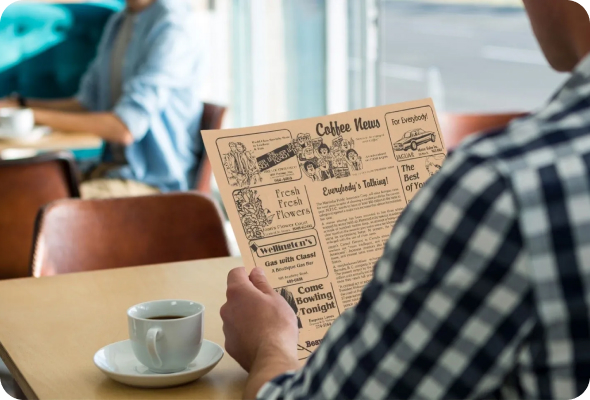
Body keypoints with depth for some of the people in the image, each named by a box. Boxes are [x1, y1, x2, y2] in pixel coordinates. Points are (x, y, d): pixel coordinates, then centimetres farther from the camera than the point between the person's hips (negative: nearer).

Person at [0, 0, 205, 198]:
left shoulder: (171, 26, -17)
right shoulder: (118, 23, 13)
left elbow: (125, 129, -24)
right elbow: (88, 103, 18)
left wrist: (34, 116, -22)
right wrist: (19, 105, 4)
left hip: (154, 181, -9)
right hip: (114, 166, 9)